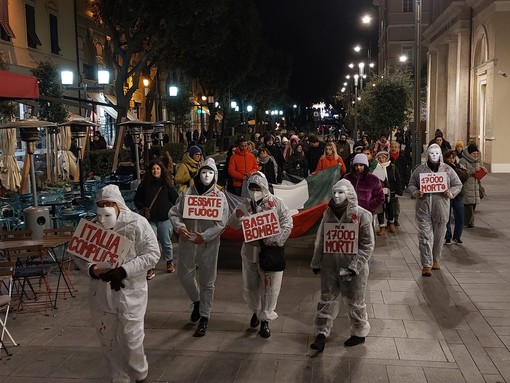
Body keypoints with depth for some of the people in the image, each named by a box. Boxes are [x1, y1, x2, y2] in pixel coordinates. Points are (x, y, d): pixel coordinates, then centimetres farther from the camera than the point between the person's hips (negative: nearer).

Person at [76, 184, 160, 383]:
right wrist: (91, 268, -13)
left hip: (130, 291, -4)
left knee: (130, 338, 1)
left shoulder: (136, 223, -11)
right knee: (107, 339, 13)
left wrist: (124, 271, -21)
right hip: (101, 293, 4)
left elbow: (152, 254, -13)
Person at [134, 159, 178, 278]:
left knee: (166, 242, 10)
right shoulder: (145, 184, 4)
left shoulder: (166, 184, 3)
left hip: (165, 219, 0)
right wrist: (142, 208, -4)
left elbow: (175, 199, 5)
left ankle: (169, 262, 33)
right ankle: (151, 268, 1)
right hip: (150, 219, 0)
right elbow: (137, 199, 10)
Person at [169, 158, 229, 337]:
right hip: (187, 241, 3)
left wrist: (204, 236, -18)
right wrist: (179, 226, -15)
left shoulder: (219, 196, -4)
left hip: (209, 244, -2)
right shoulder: (187, 193, 3)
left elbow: (221, 223, -9)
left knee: (207, 281, 5)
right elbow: (174, 212, 5)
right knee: (184, 275, 11)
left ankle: (204, 317, 18)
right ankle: (196, 301, 39)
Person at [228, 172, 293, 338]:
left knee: (270, 287, 1)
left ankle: (265, 320, 17)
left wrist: (276, 240, -18)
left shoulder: (276, 203, -6)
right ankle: (256, 310, 41)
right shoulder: (247, 205, 3)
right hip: (250, 251, 3)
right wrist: (239, 213, -23)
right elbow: (233, 224, -1)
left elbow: (287, 224, -7)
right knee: (250, 286, 14)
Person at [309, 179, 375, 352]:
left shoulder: (361, 215, -13)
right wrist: (316, 263, 10)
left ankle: (359, 333, 32)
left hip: (353, 266, -4)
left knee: (355, 301, 12)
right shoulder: (329, 212, 0)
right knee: (326, 298, 7)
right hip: (330, 264, 4)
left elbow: (367, 245, -13)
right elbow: (320, 239, 8)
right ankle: (321, 334, 18)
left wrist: (353, 267, -18)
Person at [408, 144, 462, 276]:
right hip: (423, 207, -1)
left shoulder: (447, 169, 5)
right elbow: (411, 184, 11)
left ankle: (435, 260, 30)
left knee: (439, 236, 12)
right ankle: (426, 264, -4)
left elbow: (458, 185, 10)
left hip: (441, 208, 1)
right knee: (425, 236, -6)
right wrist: (416, 192, -10)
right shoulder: (420, 169, 4)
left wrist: (451, 192, -10)